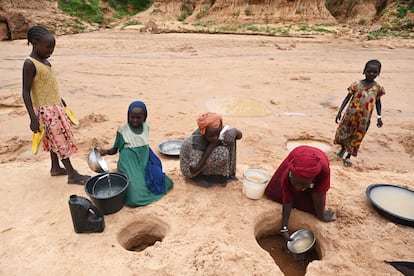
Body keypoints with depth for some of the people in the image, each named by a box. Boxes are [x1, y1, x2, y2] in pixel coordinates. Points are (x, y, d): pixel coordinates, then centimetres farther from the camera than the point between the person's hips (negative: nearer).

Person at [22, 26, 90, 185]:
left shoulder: (44, 60, 7)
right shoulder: (30, 64, -19)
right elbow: (26, 92, -21)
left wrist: (59, 99, 29)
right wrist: (33, 118, -24)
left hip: (55, 106, 9)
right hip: (45, 110, -8)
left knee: (55, 139, 18)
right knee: (61, 141, -3)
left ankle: (56, 168, 33)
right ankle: (72, 175, 6)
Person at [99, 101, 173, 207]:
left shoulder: (146, 127, 2)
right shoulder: (122, 130, -10)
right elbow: (115, 149, -1)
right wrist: (106, 151, -21)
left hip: (145, 162, 5)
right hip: (130, 165, -5)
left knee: (162, 181, -11)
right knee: (136, 195, -20)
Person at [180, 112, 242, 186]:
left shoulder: (216, 130, -18)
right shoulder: (197, 142, -36)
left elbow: (239, 135, -13)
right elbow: (193, 170, -32)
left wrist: (233, 131, -38)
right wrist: (212, 145, -35)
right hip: (190, 168, -7)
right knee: (222, 153, -30)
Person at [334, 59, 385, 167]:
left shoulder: (378, 88, -2)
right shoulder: (357, 84, -8)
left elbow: (378, 102, 10)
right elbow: (347, 98, -4)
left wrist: (379, 117, 5)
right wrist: (339, 112, -9)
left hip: (364, 118, 1)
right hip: (351, 114, -1)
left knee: (357, 137, 8)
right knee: (343, 133, 10)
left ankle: (348, 157, 23)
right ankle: (343, 148, 40)